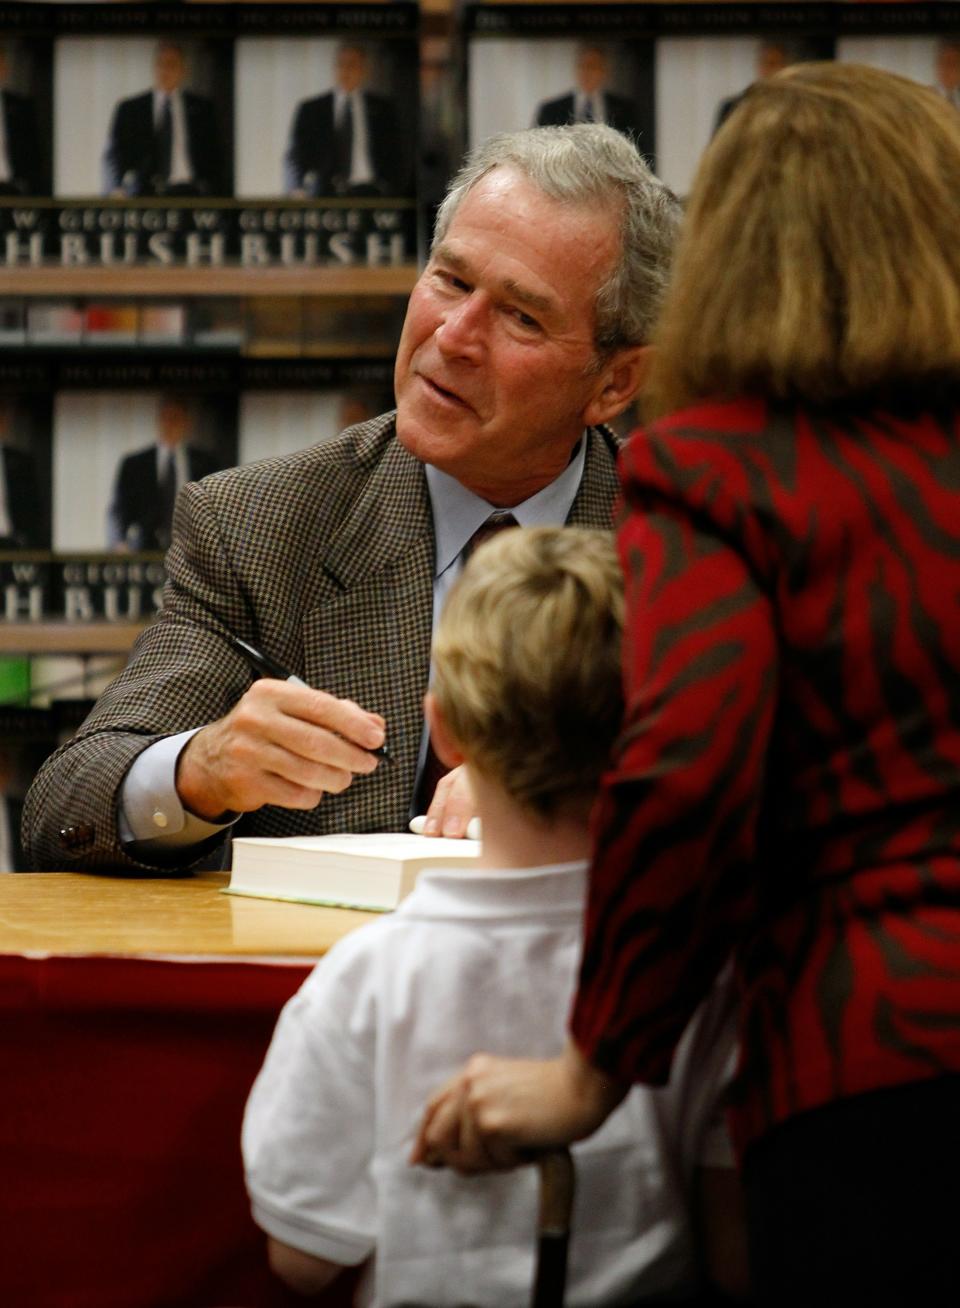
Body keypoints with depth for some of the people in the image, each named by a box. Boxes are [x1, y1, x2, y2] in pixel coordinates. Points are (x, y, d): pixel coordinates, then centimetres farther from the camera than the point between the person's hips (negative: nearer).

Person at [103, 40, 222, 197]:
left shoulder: (202, 108, 13)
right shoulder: (129, 109, 12)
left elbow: (215, 157, 11)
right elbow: (113, 156, 3)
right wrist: (114, 189, -17)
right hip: (144, 195, 0)